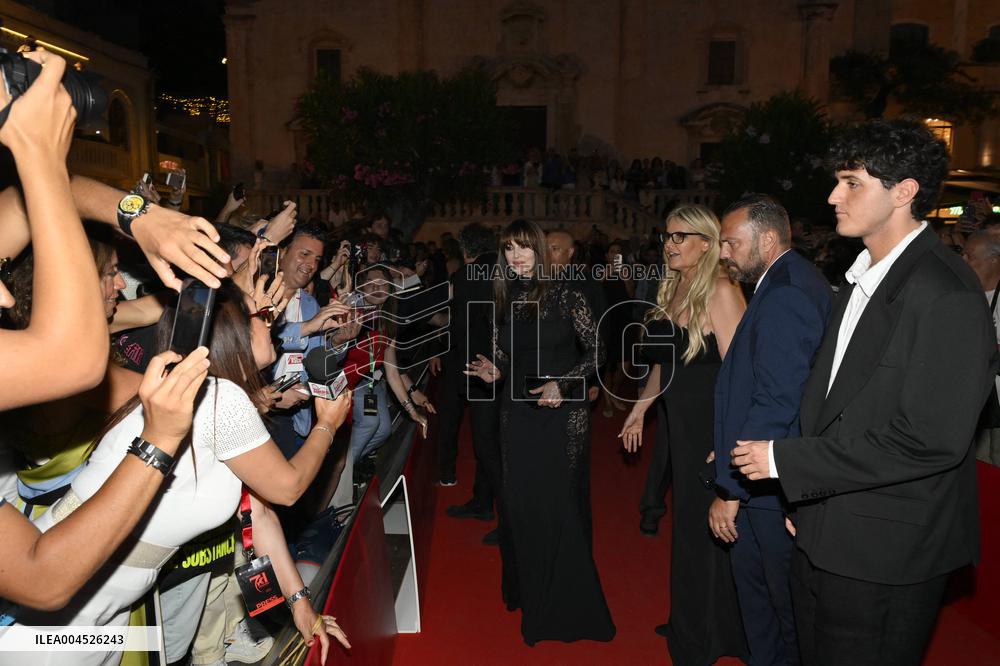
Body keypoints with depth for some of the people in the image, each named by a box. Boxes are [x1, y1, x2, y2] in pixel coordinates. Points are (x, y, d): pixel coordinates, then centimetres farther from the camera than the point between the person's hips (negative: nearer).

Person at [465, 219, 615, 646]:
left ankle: (568, 604, 22)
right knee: (520, 502, 10)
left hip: (563, 413, -4)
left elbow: (596, 351, -7)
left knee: (560, 503, 3)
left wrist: (562, 384, -17)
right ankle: (529, 591, 31)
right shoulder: (503, 300, 6)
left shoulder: (564, 295, -8)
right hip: (518, 413, 4)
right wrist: (492, 372, -8)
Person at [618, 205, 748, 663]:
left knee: (704, 527, 6)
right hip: (677, 421, 7)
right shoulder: (670, 289, 9)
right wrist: (639, 408, 16)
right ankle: (689, 623, 36)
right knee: (687, 519, 17)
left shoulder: (721, 291, -16)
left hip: (711, 426, -7)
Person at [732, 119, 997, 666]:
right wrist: (805, 494, 9)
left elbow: (930, 440, -25)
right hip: (824, 537, 8)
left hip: (886, 553, -8)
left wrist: (785, 461, -20)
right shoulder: (863, 279, 9)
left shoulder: (947, 296, -20)